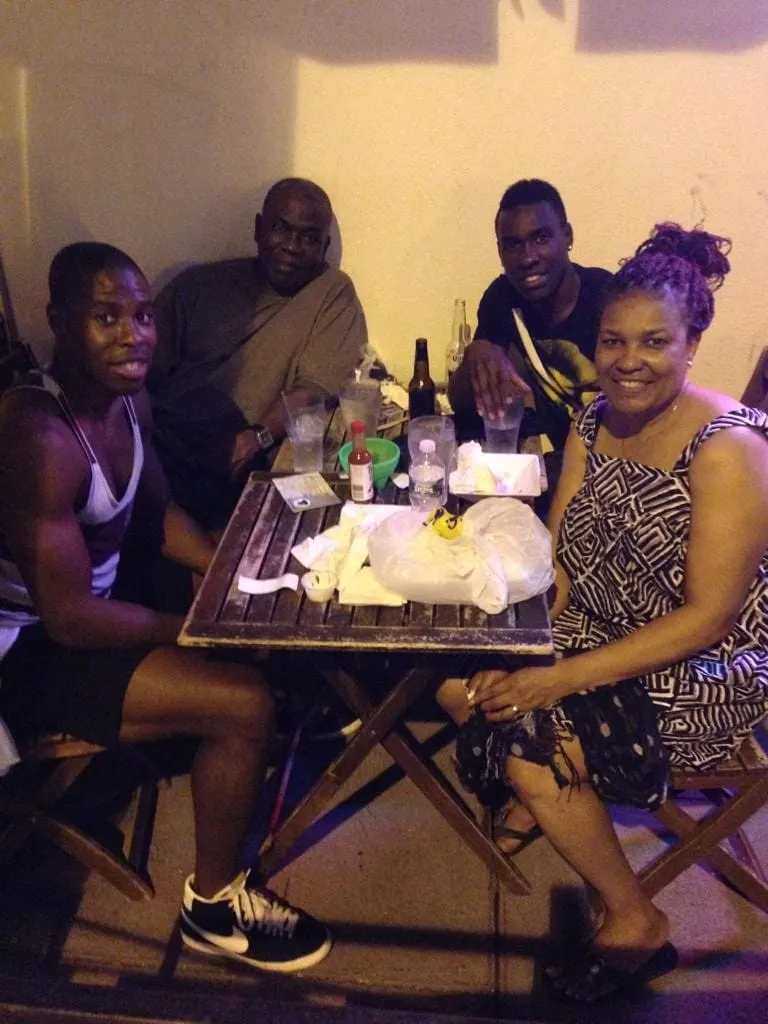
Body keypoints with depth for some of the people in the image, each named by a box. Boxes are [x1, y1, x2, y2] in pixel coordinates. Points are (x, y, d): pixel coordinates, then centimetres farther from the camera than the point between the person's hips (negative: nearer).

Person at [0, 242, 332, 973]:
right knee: (244, 701, -18)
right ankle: (214, 906, 5)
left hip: (84, 608, 9)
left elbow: (158, 513, 12)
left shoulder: (129, 401, -2)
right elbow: (70, 617, -28)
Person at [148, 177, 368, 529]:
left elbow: (314, 389, -3)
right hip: (159, 437, 3)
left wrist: (259, 436, -19)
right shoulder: (199, 283, 16)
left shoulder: (333, 294, 8)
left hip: (236, 462, -3)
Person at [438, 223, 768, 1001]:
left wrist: (560, 680, -28)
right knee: (458, 680, -2)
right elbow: (555, 556, 0)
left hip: (705, 671, -7)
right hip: (599, 632, 7)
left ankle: (636, 923, 5)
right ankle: (539, 792, 26)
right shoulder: (594, 420, -2)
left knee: (535, 754, -21)